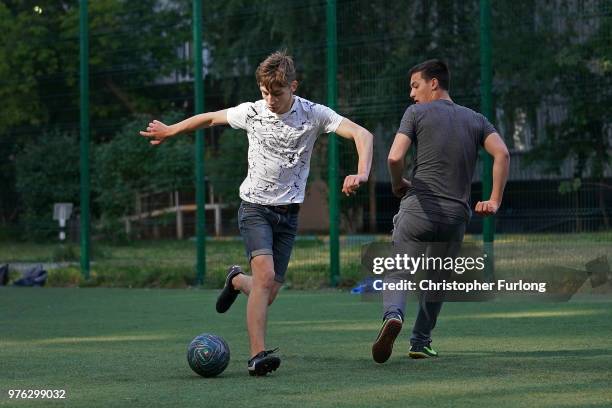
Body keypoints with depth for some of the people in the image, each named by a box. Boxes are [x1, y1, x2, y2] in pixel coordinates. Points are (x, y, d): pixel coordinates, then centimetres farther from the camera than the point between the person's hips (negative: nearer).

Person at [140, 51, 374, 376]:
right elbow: (211, 118, 15)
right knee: (266, 275, -25)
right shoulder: (251, 112, -3)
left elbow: (362, 134, -16)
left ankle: (237, 281, 38)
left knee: (268, 293, 2)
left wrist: (362, 175, -34)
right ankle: (258, 355, -29)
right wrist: (169, 131, 26)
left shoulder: (313, 114, -7)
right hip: (255, 206, -2)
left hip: (288, 212, 2)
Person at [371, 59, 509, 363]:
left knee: (397, 274, 3)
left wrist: (397, 185, 10)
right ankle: (421, 342, 19)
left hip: (417, 210, -3)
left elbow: (394, 157, -9)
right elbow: (502, 154, -2)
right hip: (455, 218, 3)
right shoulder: (476, 120, 14)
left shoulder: (417, 113, 3)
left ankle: (393, 315, -27)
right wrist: (495, 201, 1)